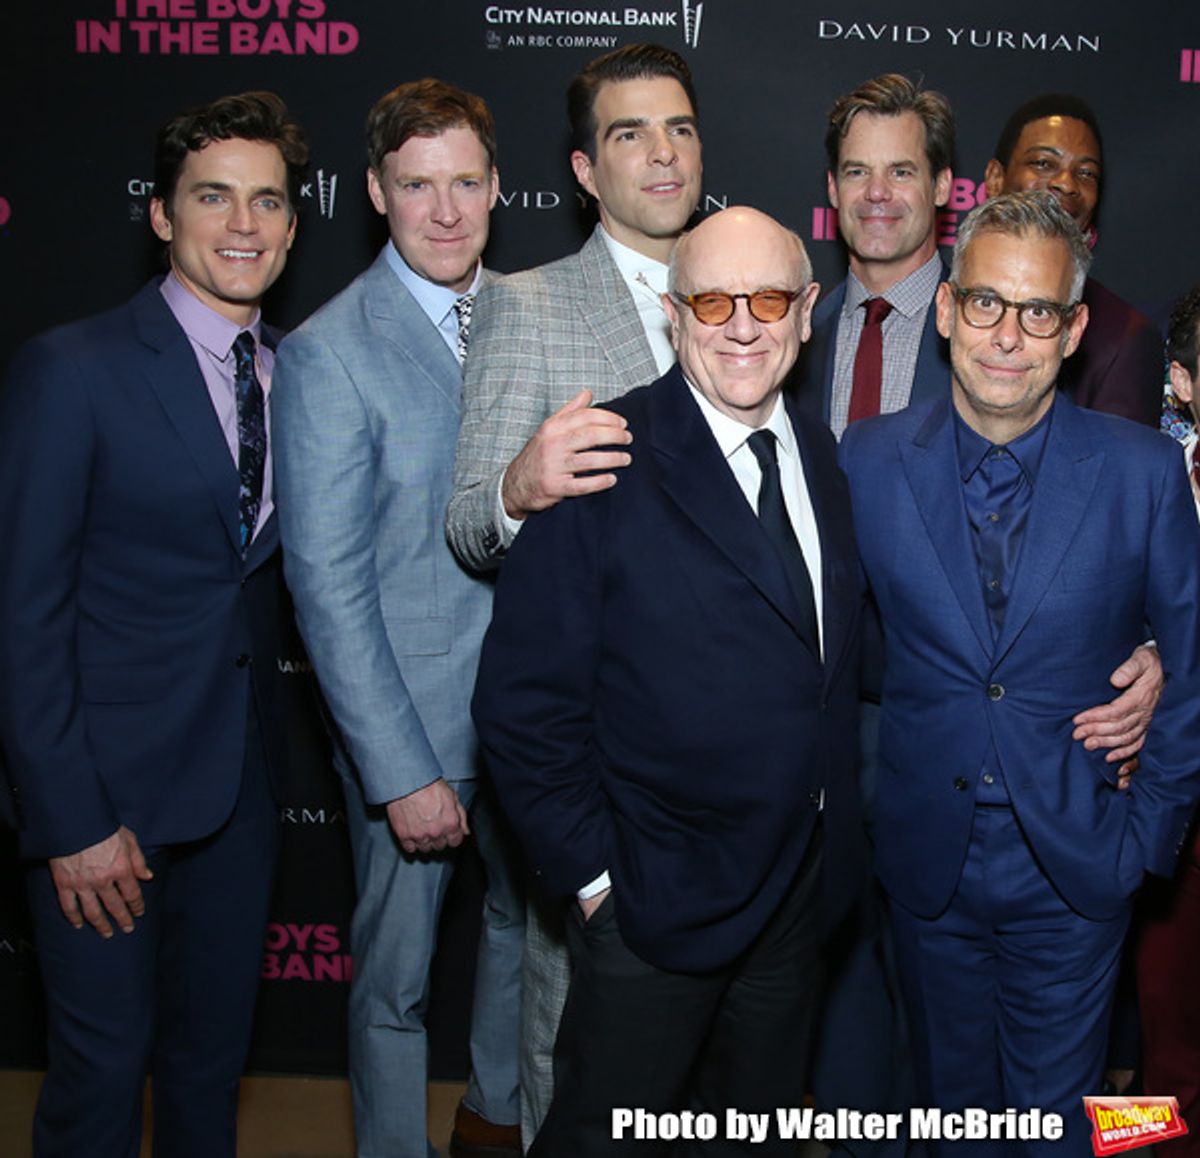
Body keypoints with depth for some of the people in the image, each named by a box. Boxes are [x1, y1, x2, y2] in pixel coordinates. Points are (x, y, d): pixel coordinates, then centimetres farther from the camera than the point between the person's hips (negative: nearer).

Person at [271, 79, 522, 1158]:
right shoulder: (328, 352, -15)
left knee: (533, 923, 23)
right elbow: (328, 585, -16)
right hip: (411, 715, -5)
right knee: (396, 974, 11)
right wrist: (402, 772, -18)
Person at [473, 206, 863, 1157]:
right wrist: (590, 874, -15)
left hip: (801, 893, 6)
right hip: (656, 900, -6)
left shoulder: (822, 455, 3)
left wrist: (840, 821, 6)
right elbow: (525, 698, -16)